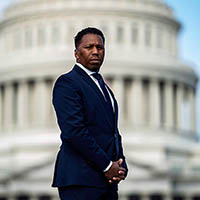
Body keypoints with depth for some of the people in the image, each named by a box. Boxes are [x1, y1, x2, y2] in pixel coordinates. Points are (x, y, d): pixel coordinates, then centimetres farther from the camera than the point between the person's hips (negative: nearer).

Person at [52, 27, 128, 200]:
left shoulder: (104, 87, 23)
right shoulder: (67, 83, -5)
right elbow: (74, 131, -16)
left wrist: (121, 166, 3)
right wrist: (107, 166, -13)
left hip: (108, 181, 8)